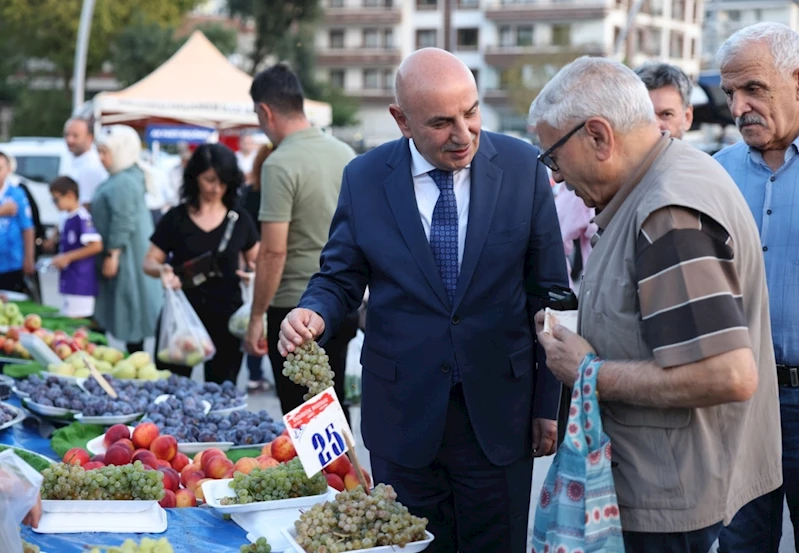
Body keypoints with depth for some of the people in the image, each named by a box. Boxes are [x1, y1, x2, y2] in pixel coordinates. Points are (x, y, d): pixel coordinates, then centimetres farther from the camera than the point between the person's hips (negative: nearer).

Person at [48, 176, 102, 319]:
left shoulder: (82, 218, -15)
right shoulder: (67, 219, 14)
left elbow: (96, 246, -22)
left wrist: (68, 257, -18)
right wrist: (59, 259, 11)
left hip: (81, 284, -10)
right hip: (68, 282, 10)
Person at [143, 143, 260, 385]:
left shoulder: (239, 219, 5)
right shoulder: (176, 218, 2)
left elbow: (257, 261, 13)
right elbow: (150, 261, 5)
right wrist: (162, 270, -18)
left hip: (225, 318, 1)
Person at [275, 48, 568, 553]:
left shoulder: (523, 168, -5)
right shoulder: (364, 179, -3)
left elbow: (550, 293, 0)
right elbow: (340, 278, 6)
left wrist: (551, 402, 0)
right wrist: (314, 314, -18)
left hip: (499, 415, 0)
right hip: (404, 414, 1)